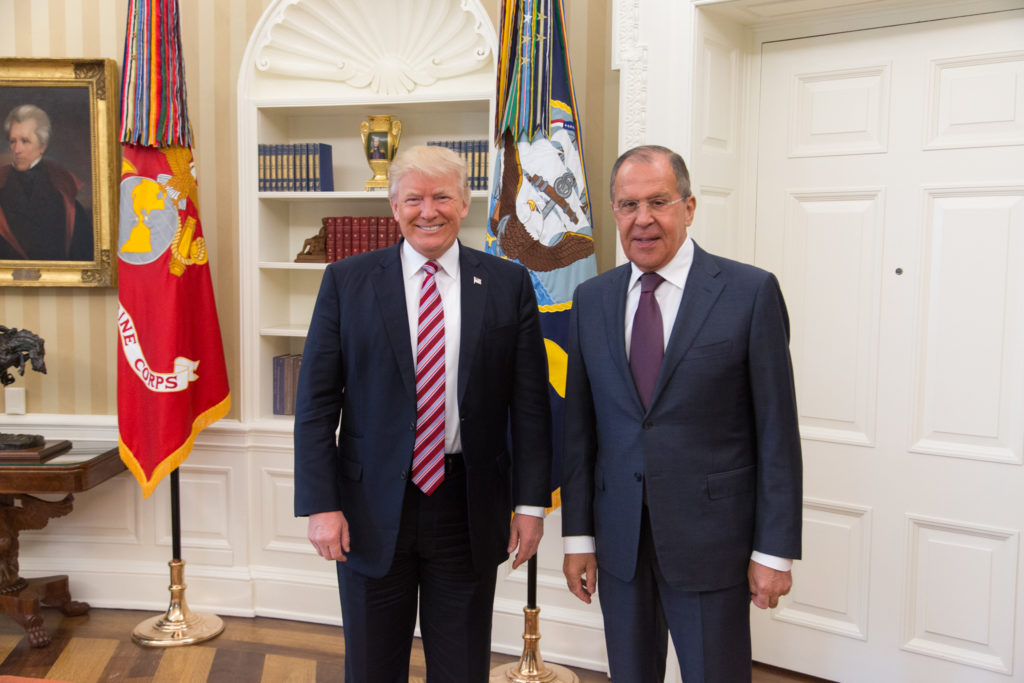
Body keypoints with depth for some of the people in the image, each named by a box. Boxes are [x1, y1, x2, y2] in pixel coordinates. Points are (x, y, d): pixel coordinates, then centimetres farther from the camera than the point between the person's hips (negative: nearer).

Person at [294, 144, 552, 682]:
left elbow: (530, 402, 1)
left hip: (469, 510, 0)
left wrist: (531, 501, -2)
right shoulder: (346, 281, 0)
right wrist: (321, 504, -8)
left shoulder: (508, 283, 1)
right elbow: (316, 401, -2)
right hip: (372, 507, 0)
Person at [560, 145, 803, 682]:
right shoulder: (591, 300, 5)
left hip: (710, 537, -3)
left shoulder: (750, 292, -7)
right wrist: (577, 535, 5)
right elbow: (580, 425, 6)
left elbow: (777, 429, -7)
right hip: (618, 539, 4)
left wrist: (774, 549, -8)